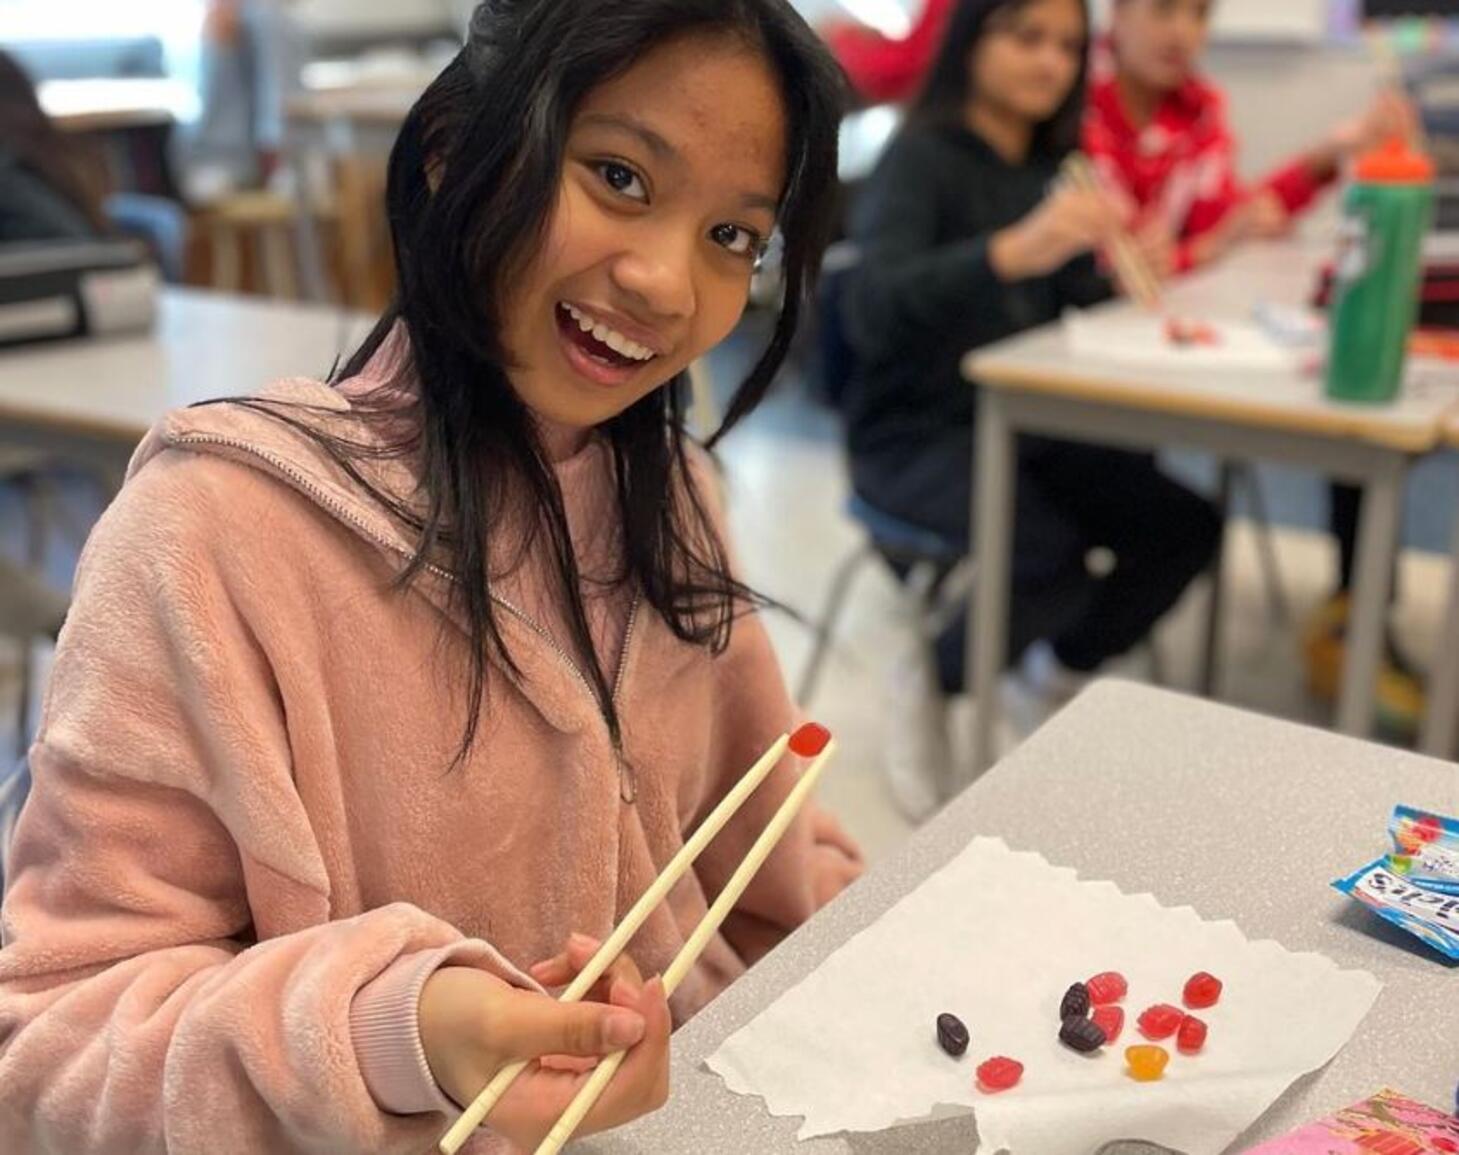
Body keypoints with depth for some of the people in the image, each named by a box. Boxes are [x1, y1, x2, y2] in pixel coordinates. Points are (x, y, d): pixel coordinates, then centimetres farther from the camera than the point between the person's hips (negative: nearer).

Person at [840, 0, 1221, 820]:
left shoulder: (1050, 165, 9)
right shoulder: (925, 155, -12)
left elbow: (1077, 302, 11)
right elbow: (872, 307, -31)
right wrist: (1014, 248, -45)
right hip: (917, 436, -7)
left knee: (1187, 525, -9)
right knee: (1050, 555, -30)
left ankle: (1063, 668, 16)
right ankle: (932, 686, 0)